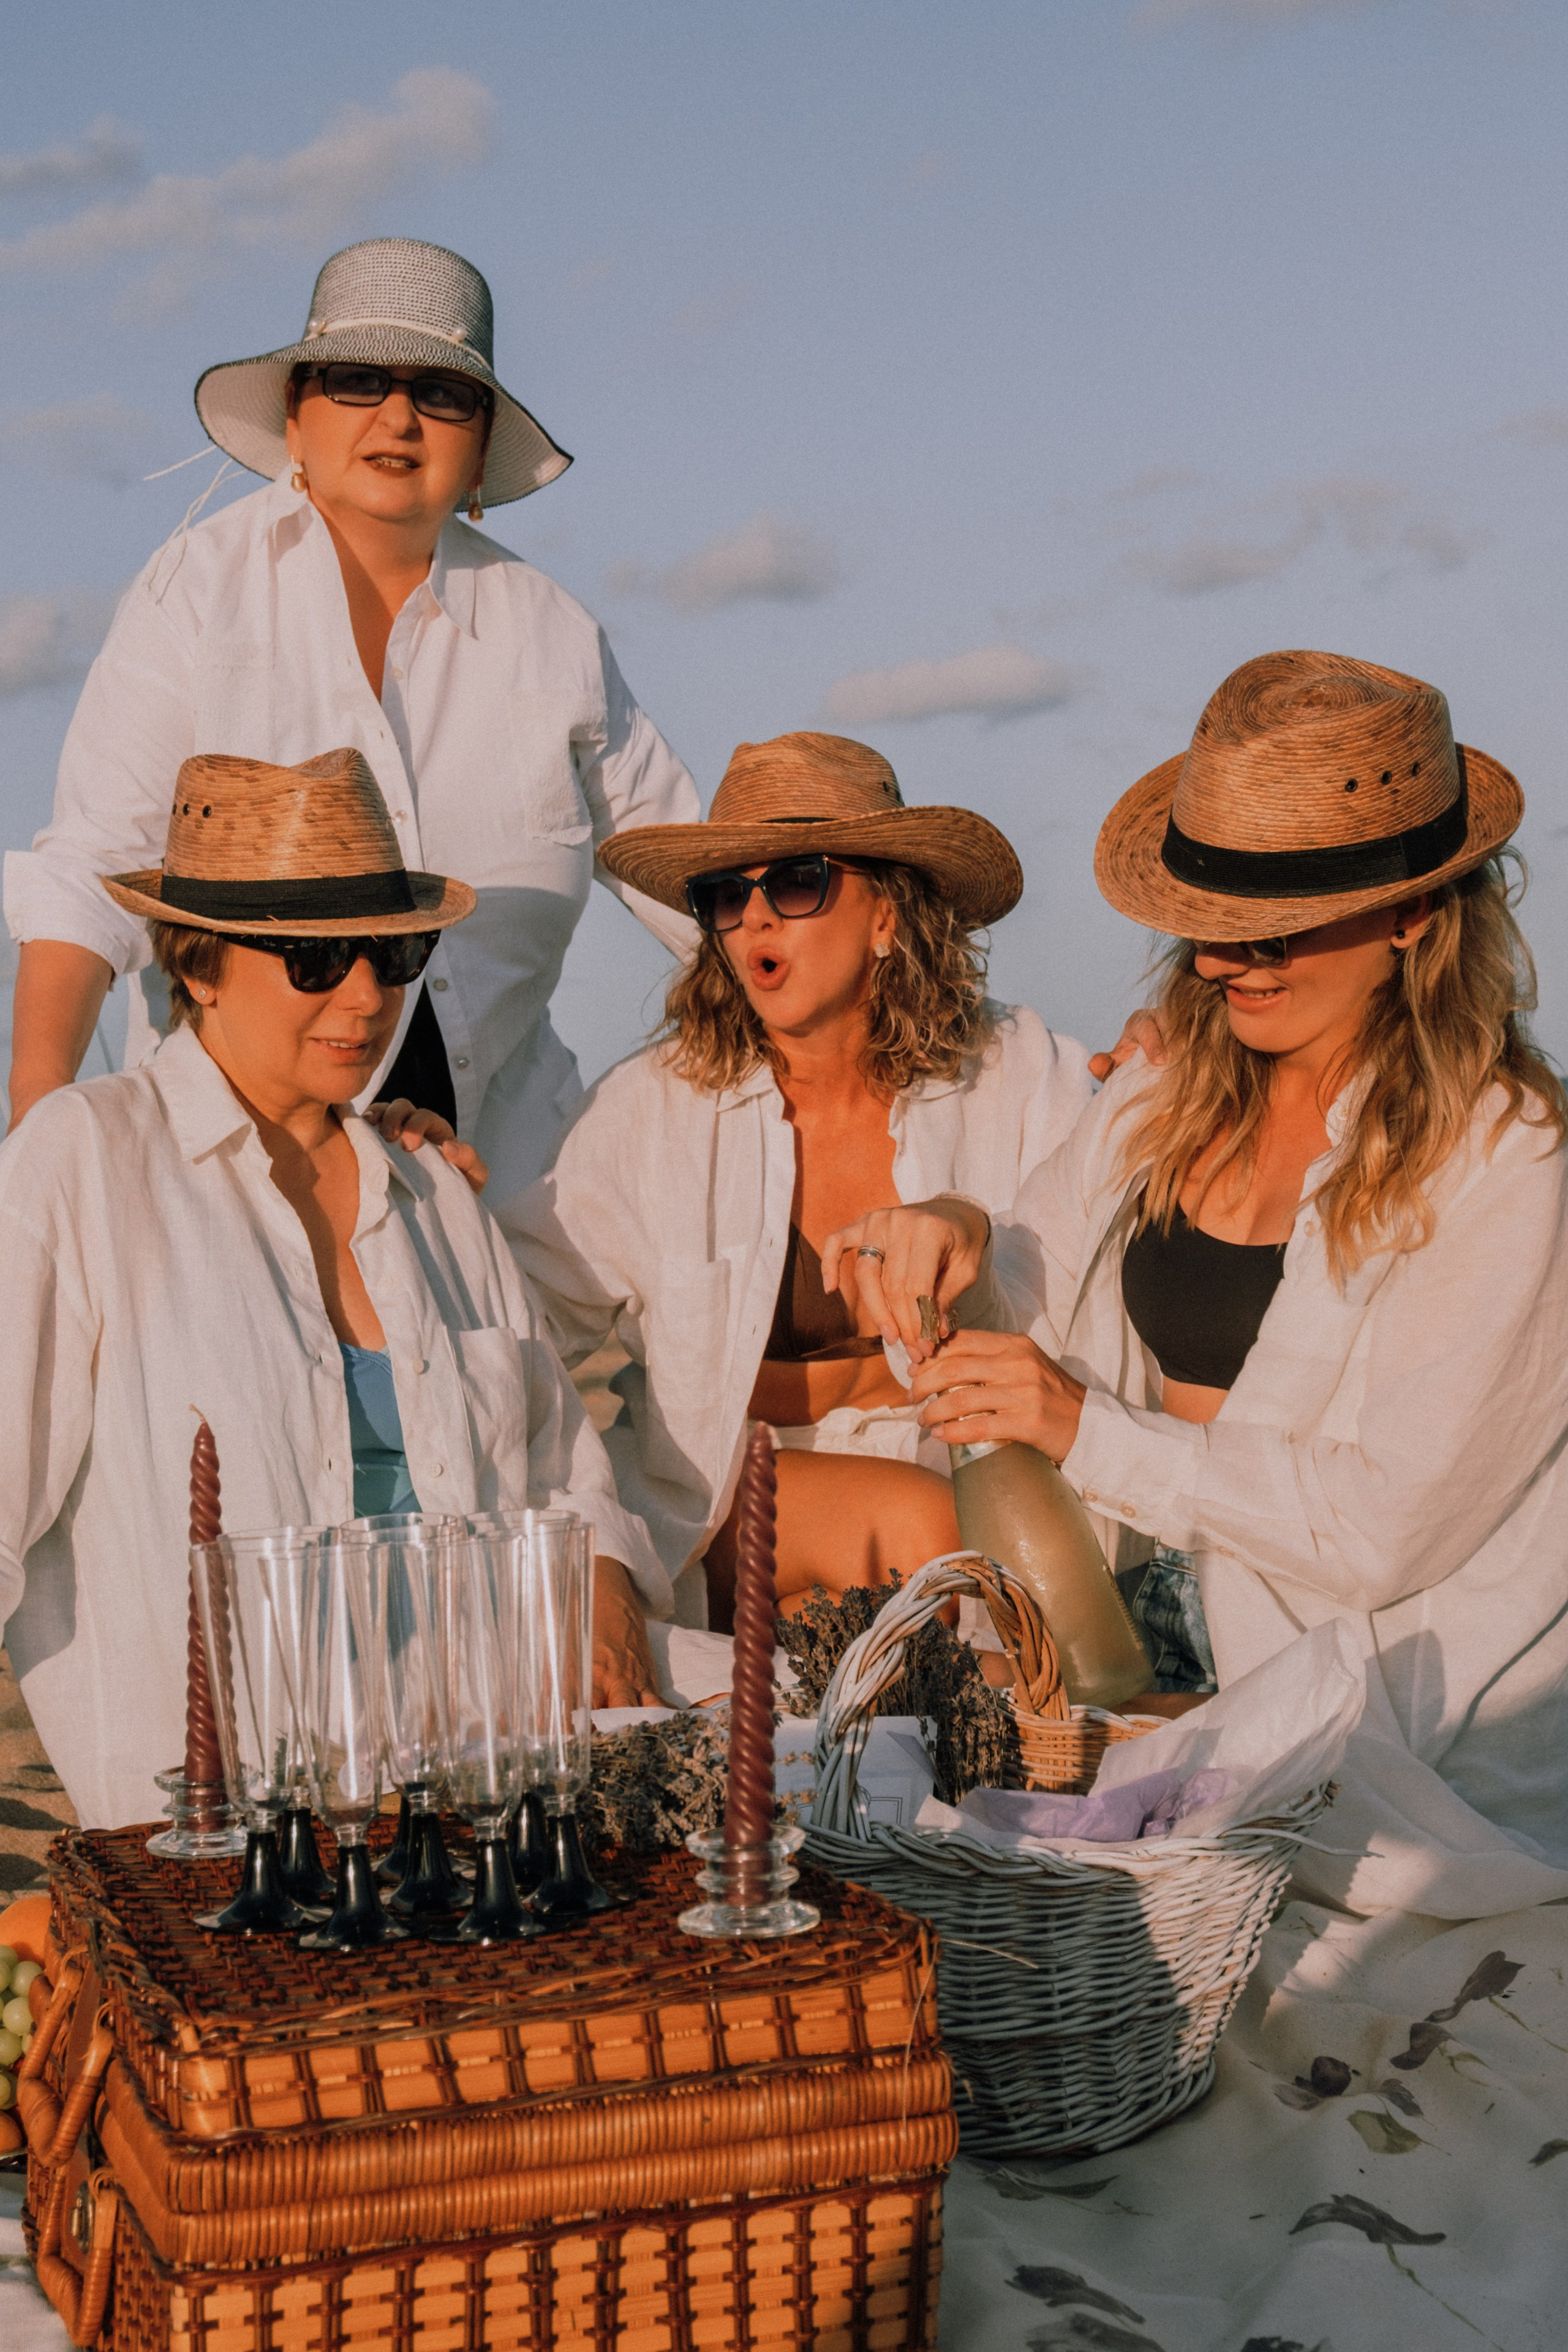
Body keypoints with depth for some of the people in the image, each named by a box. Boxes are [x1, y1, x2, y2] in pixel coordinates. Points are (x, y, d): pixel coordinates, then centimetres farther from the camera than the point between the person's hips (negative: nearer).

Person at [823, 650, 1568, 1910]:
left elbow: (1379, 1530, -18)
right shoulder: (1176, 1090, 5)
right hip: (1154, 1637, 6)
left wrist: (1095, 1433, -17)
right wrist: (958, 1241, -8)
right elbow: (1034, 1313, 14)